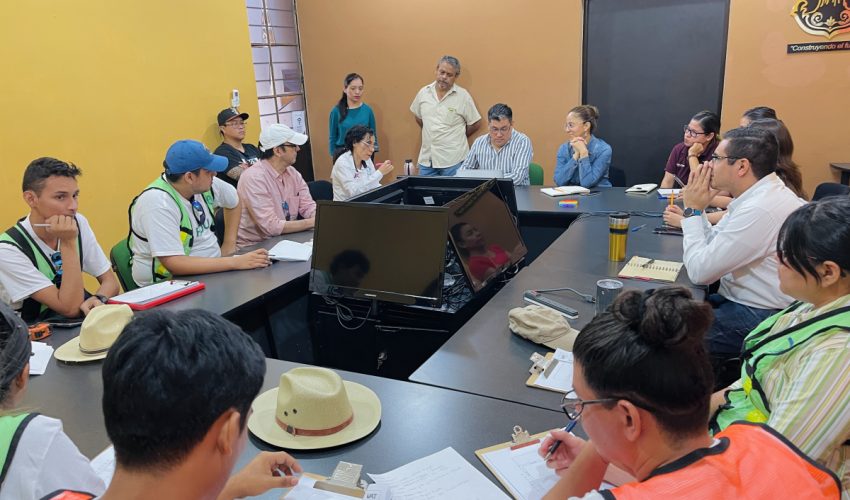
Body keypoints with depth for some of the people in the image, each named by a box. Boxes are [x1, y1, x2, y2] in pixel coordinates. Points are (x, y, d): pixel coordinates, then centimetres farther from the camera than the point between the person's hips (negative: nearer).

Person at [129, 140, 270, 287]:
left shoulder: (205, 185, -3)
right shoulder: (158, 203, -23)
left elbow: (233, 202, 20)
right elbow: (174, 264, -30)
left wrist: (229, 243, 10)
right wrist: (235, 262, -31)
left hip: (211, 271, 7)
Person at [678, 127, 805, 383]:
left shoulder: (760, 209, -27)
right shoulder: (759, 195, 5)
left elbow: (700, 271, -22)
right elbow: (712, 247, 10)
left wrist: (693, 210, -14)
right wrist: (695, 210, 0)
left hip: (757, 318, -10)